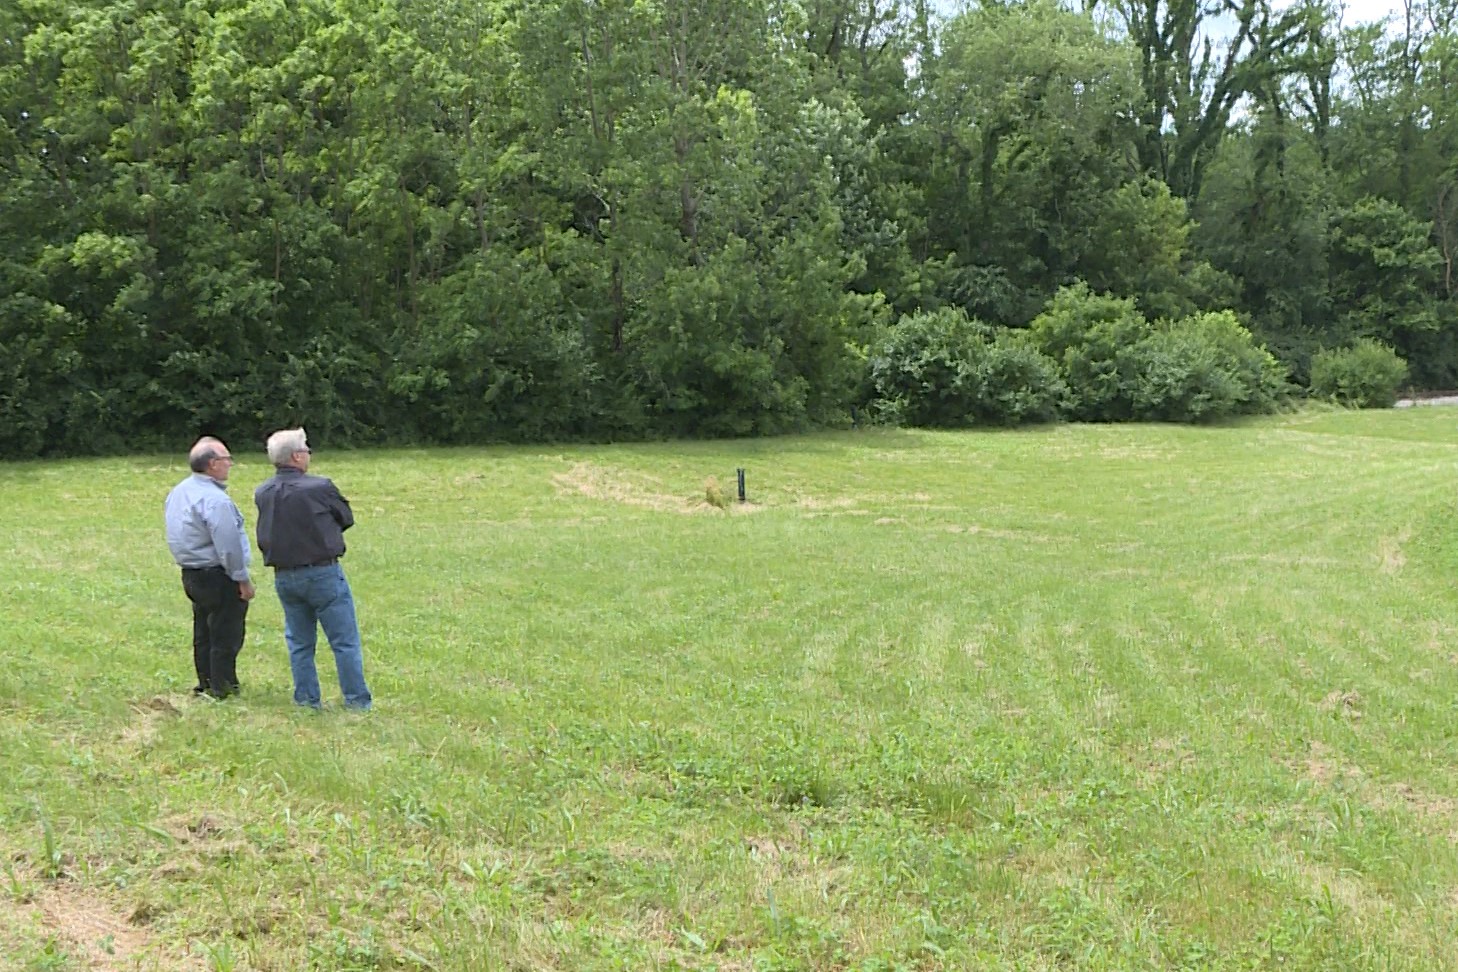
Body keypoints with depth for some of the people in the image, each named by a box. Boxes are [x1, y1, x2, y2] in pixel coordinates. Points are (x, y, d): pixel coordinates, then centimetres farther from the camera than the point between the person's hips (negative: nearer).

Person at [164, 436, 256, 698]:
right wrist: (243, 579, -14)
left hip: (190, 575, 10)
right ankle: (220, 688, 6)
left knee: (203, 634, 19)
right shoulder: (215, 500, -22)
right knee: (225, 637, 1)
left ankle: (206, 683, 28)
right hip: (218, 577, -10)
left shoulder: (177, 492, 9)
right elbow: (228, 545, -22)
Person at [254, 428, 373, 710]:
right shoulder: (319, 487, -15)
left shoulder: (262, 494, 1)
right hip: (323, 573, -5)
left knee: (299, 642, 16)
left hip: (283, 577, 5)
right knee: (345, 641, 3)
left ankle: (306, 699, 19)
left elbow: (265, 536, 11)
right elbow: (347, 518, -1)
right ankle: (357, 700, 5)